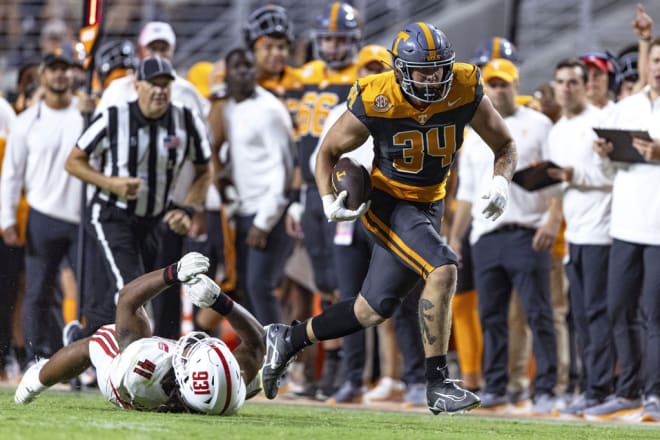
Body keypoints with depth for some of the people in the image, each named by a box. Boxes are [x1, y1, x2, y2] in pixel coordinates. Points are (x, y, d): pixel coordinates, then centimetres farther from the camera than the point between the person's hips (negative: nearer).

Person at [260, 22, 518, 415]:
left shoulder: (466, 90, -13)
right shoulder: (375, 101, -20)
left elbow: (505, 145, -1)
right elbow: (329, 151, -4)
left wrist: (501, 181, -22)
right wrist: (329, 199, -20)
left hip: (429, 205, 5)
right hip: (389, 202, -5)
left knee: (375, 310, 11)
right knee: (443, 271, -27)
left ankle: (288, 339, 31)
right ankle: (439, 385, -20)